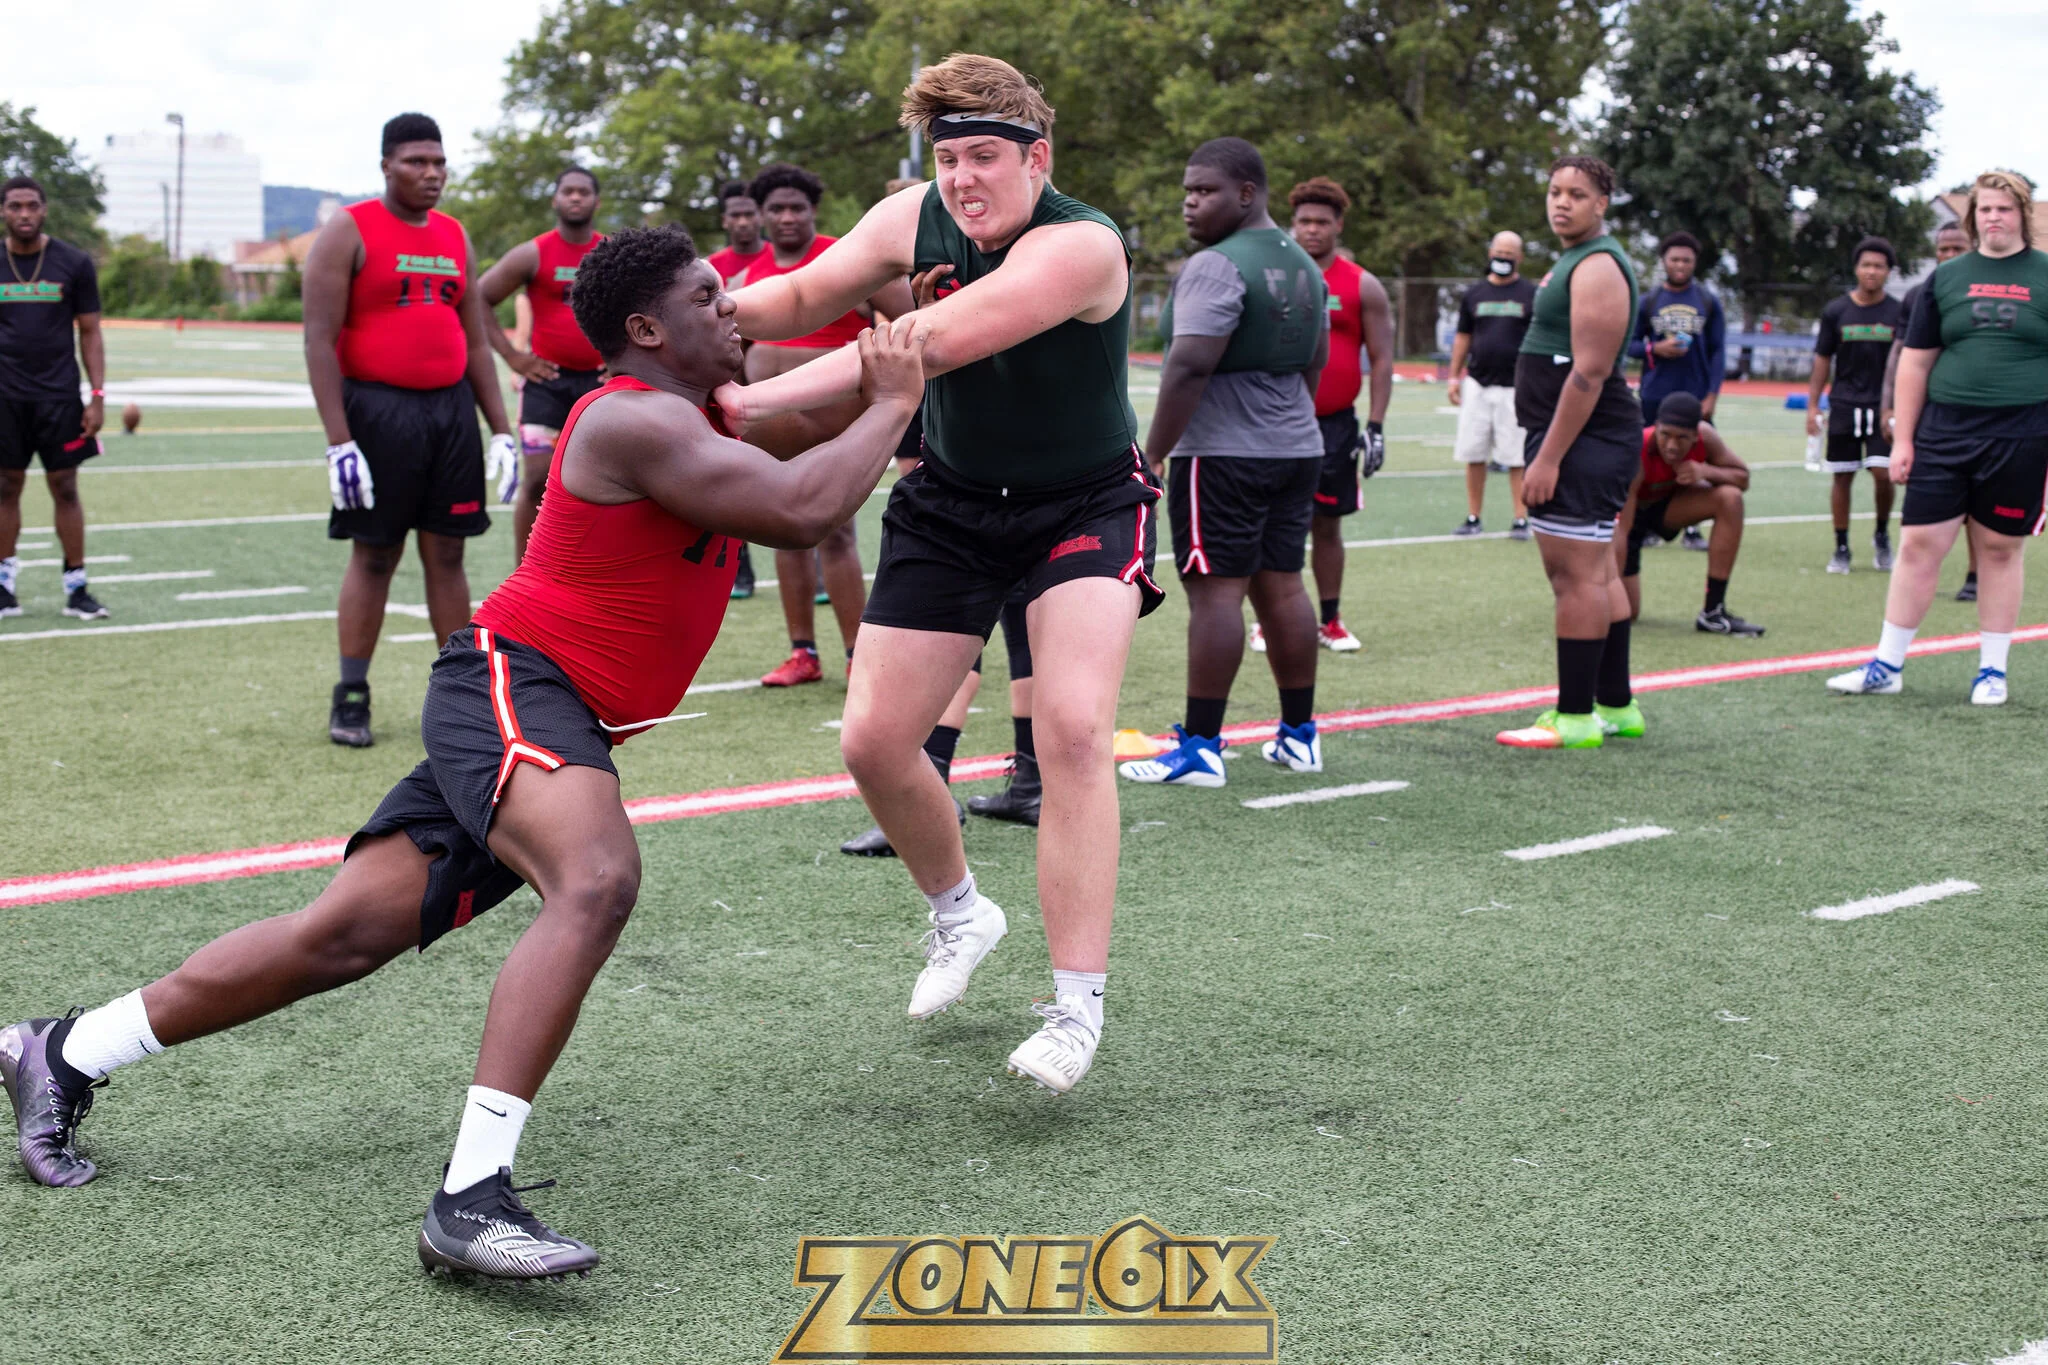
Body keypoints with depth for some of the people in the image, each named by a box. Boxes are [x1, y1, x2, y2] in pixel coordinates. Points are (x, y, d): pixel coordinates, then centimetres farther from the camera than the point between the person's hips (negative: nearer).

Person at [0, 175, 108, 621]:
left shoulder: (74, 263, 0)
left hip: (60, 397, -1)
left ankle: (76, 587, 5)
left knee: (65, 489, 1)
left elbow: (90, 332, 4)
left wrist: (97, 396, -3)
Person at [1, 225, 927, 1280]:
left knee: (351, 932, 7)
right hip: (511, 678, -10)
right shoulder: (634, 422, -15)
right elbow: (799, 511, -22)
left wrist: (879, 369, 11)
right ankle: (470, 1196, -40)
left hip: (553, 719, 10)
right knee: (596, 880, -34)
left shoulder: (693, 419, 17)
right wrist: (892, 405, -10)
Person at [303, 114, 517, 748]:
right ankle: (350, 698, 9)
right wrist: (339, 440, -18)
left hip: (451, 409, 5)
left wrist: (502, 430, 10)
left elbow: (475, 341, 17)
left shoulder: (455, 237, 13)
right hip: (378, 408, -5)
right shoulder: (348, 233, -5)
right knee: (374, 554, 0)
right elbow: (320, 339, -10)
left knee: (447, 552, 7)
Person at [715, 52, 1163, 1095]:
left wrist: (757, 401, -43)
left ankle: (1077, 1008, -15)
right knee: (872, 739, 0)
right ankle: (957, 910, 29)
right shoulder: (915, 219, -10)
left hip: (1086, 508, -5)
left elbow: (926, 344, -38)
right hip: (950, 502, 5)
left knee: (1073, 729, -23)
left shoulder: (1081, 246, -29)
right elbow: (804, 297, -5)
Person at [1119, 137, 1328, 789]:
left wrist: (1154, 454, -19)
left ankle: (1200, 748, -6)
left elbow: (1188, 368, -23)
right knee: (1282, 586, 13)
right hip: (1297, 448, 9)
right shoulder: (1303, 265, 15)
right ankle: (1300, 735, 18)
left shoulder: (1216, 267, -16)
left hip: (1222, 454, -9)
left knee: (1215, 591, -7)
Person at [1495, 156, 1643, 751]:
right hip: (1585, 442, 11)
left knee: (1578, 576, -8)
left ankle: (1575, 718, -5)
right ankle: (1616, 707, 22)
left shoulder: (1597, 267, -14)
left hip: (1583, 441, -11)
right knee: (1596, 574, 14)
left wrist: (1548, 457, -23)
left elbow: (1590, 372, -21)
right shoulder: (1574, 262, 19)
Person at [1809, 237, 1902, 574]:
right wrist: (1812, 406, 4)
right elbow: (1822, 361, 9)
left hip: (1883, 407, -1)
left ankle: (1882, 537, 12)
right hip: (1844, 405, 1)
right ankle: (1841, 549, 13)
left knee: (1883, 473, -11)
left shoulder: (1898, 313, 3)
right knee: (1842, 478, 3)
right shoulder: (1836, 311, 4)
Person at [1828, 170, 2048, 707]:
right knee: (1918, 544, 0)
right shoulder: (1947, 277, 8)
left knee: (2000, 549, 6)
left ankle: (1992, 669, 17)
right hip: (1946, 435, 2)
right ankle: (1886, 666, 8)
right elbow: (1915, 361, 10)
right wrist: (1902, 439, 5)